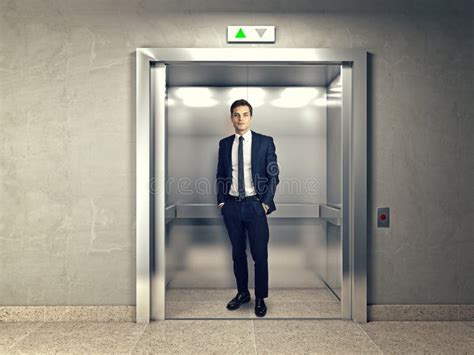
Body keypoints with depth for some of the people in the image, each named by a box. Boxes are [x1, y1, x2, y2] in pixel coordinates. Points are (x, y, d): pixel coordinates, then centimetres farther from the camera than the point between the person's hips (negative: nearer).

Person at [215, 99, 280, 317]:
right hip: (231, 205, 3)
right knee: (238, 253, 13)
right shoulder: (224, 144, 8)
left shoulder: (265, 142, -1)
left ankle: (260, 298, 20)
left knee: (260, 254, 2)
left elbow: (273, 175, -1)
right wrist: (221, 201, 4)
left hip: (255, 205, -3)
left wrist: (266, 202, -7)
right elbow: (220, 175, 12)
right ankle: (242, 293, 30)